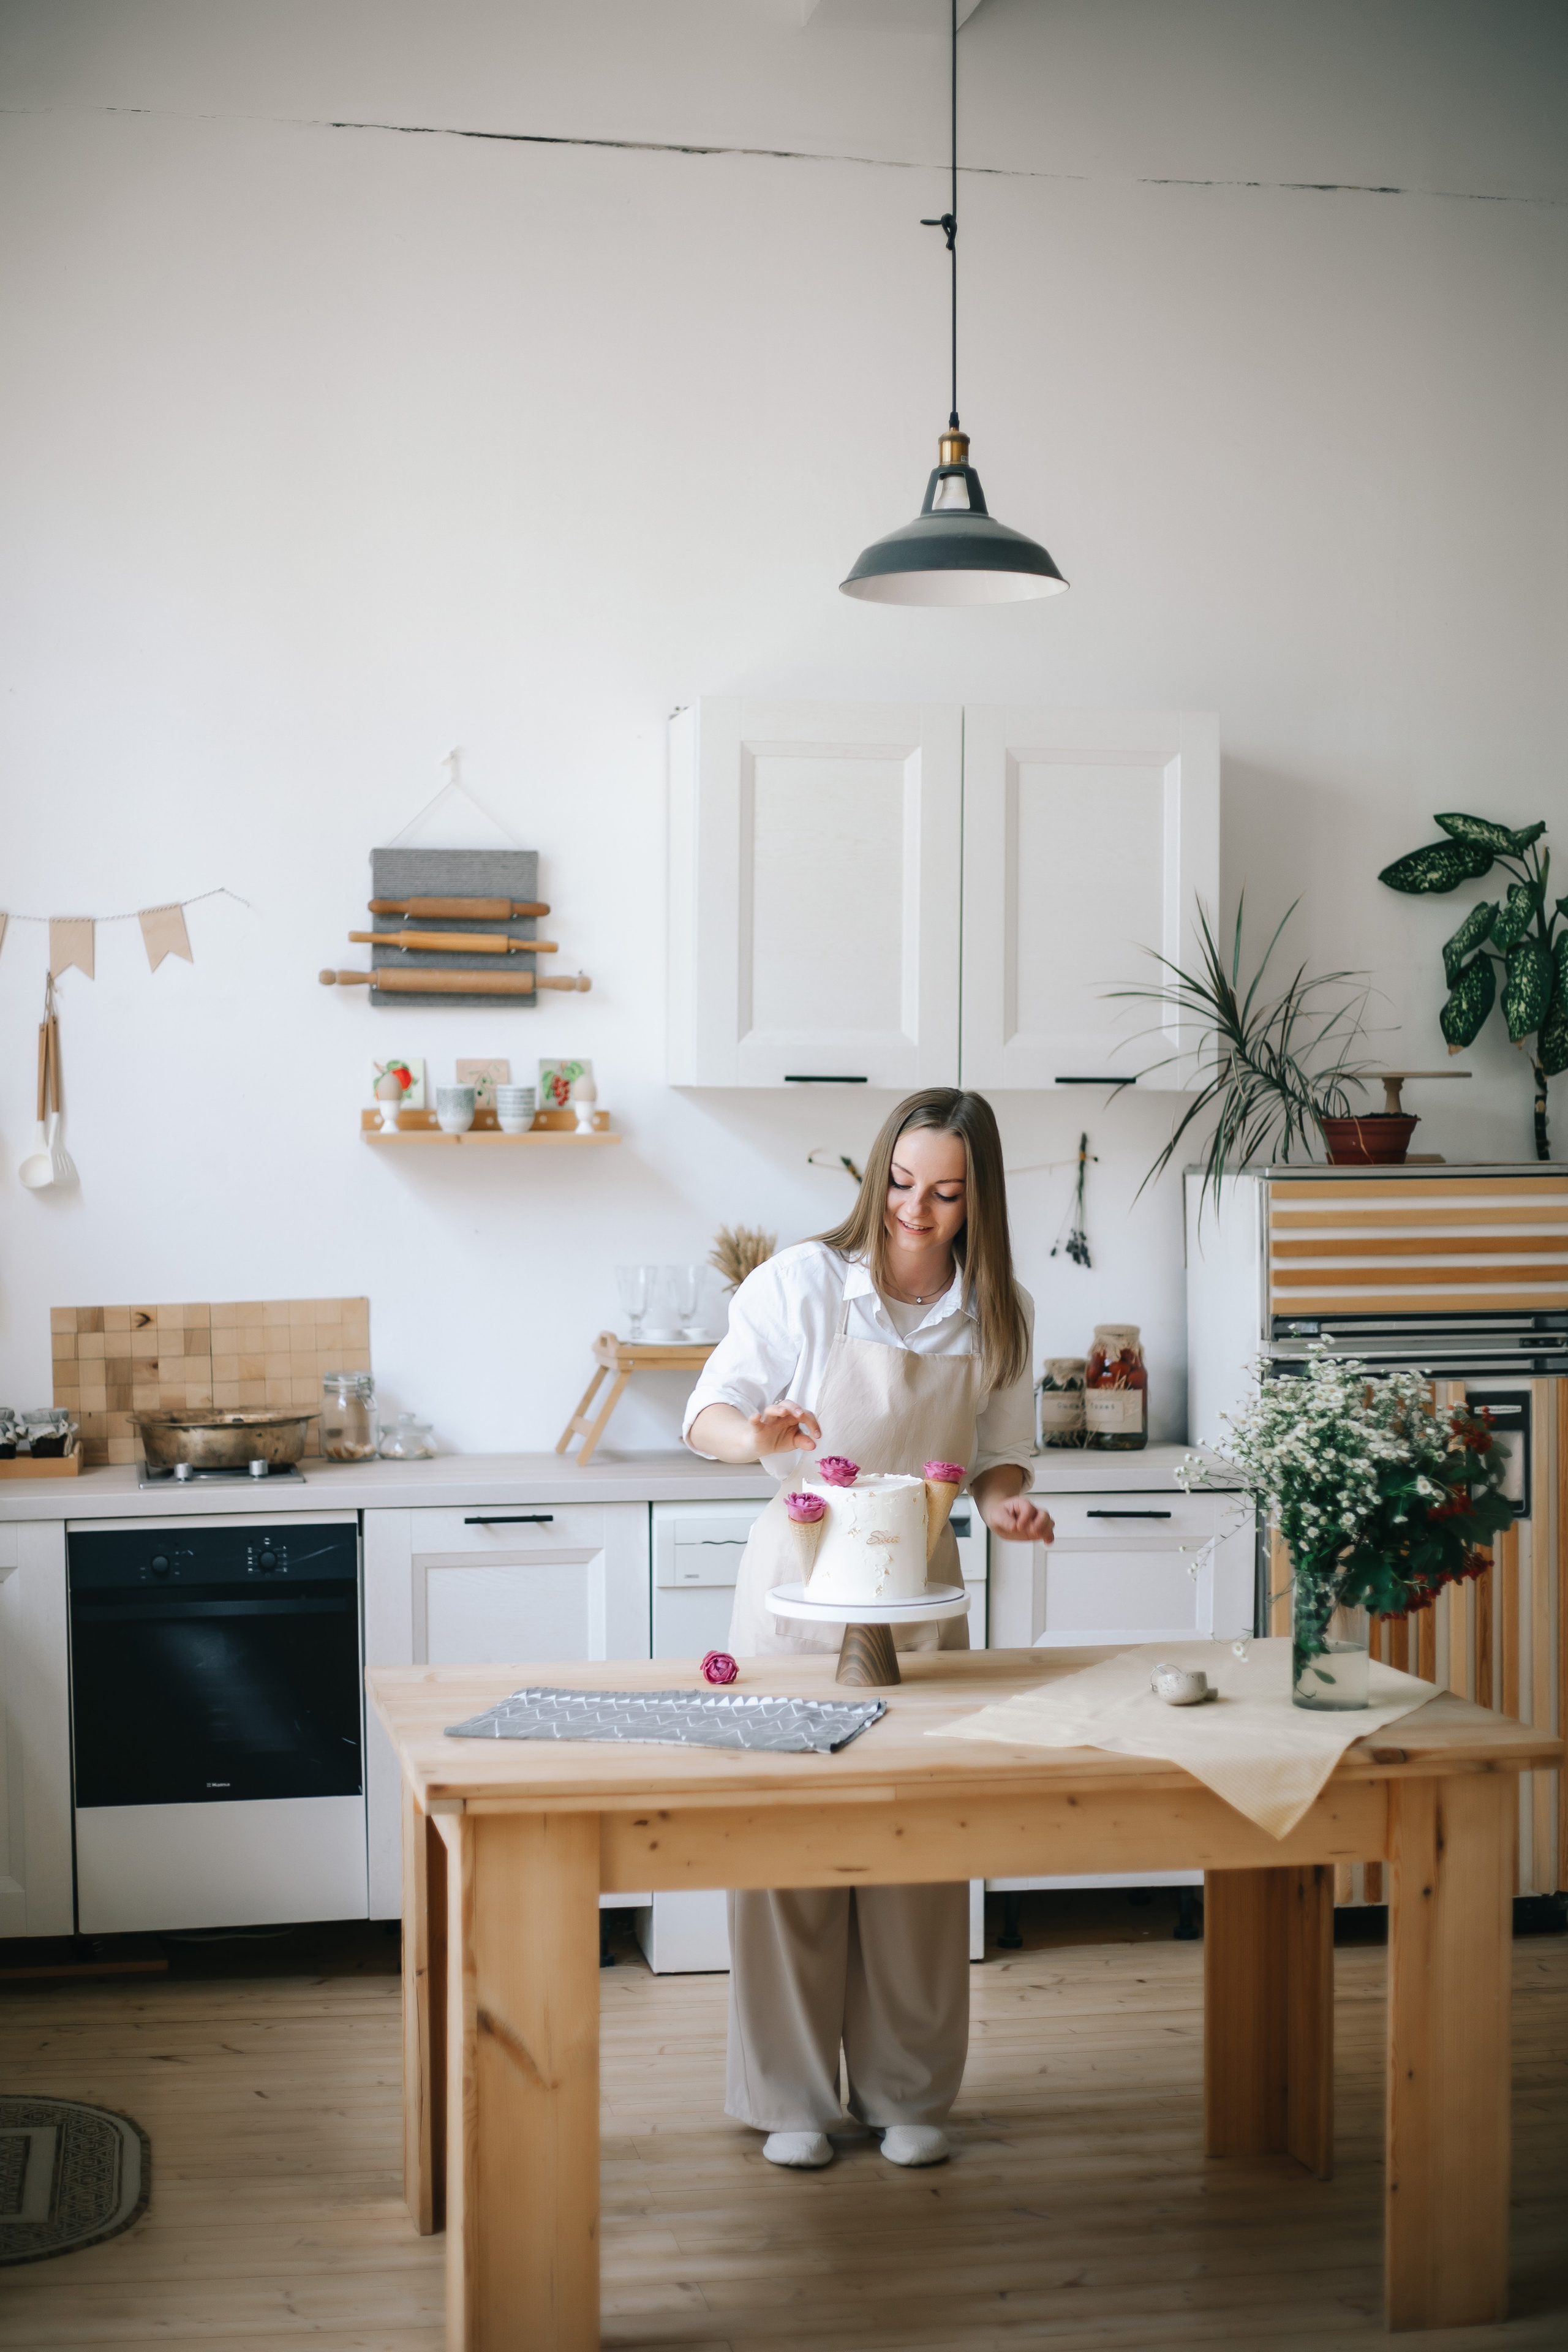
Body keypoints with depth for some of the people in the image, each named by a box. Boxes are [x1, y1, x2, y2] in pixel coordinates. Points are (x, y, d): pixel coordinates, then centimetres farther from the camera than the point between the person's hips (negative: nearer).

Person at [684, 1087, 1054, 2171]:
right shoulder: (804, 1281, -8)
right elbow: (708, 1413, -8)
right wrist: (759, 1436, -30)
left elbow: (1001, 1454, 11)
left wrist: (1009, 1502, -11)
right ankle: (792, 2095, 14)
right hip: (799, 1578, -2)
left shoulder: (998, 1312, 2)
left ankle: (908, 2092, 18)